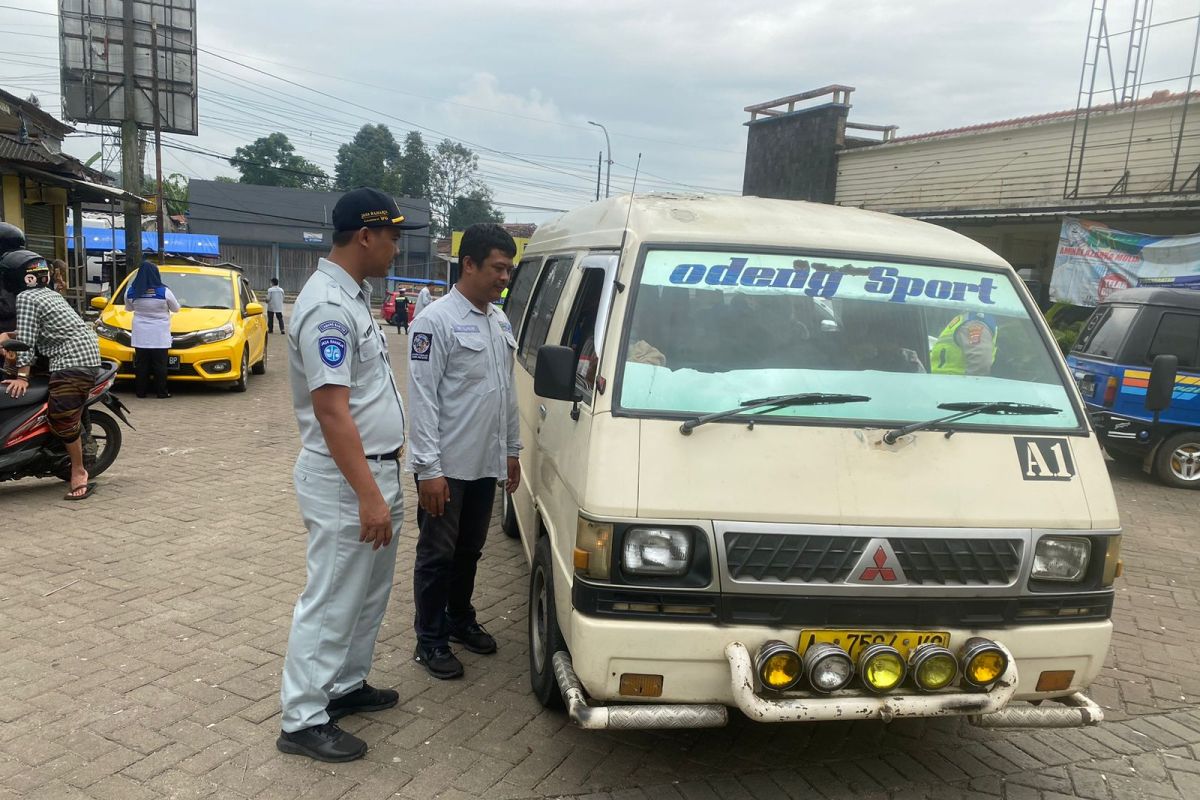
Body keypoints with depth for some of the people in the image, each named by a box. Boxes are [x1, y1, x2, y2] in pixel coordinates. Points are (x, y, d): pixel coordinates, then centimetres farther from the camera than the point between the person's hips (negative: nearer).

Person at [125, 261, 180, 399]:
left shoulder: (131, 292, -3)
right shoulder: (164, 292, -11)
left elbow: (129, 308, 15)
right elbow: (176, 308, 5)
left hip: (140, 336, 2)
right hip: (159, 336, -2)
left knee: (141, 365, 9)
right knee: (160, 365, 4)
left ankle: (140, 391, 11)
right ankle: (161, 392, 6)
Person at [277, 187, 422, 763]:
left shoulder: (353, 295, 11)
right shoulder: (328, 306, -21)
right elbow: (331, 411, -26)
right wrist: (368, 495, -27)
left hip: (375, 470, 10)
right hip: (346, 482, -10)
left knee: (369, 595, 20)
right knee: (332, 604, 1)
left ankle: (347, 685, 36)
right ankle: (303, 721, 15)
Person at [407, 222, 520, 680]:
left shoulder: (500, 322, 10)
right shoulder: (436, 320, -14)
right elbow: (422, 398, -17)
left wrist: (512, 449, 16)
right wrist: (429, 467, -20)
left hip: (486, 463, 7)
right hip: (446, 466, -7)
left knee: (469, 550, 19)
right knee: (437, 554, 5)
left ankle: (460, 619, 36)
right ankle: (430, 641, 18)